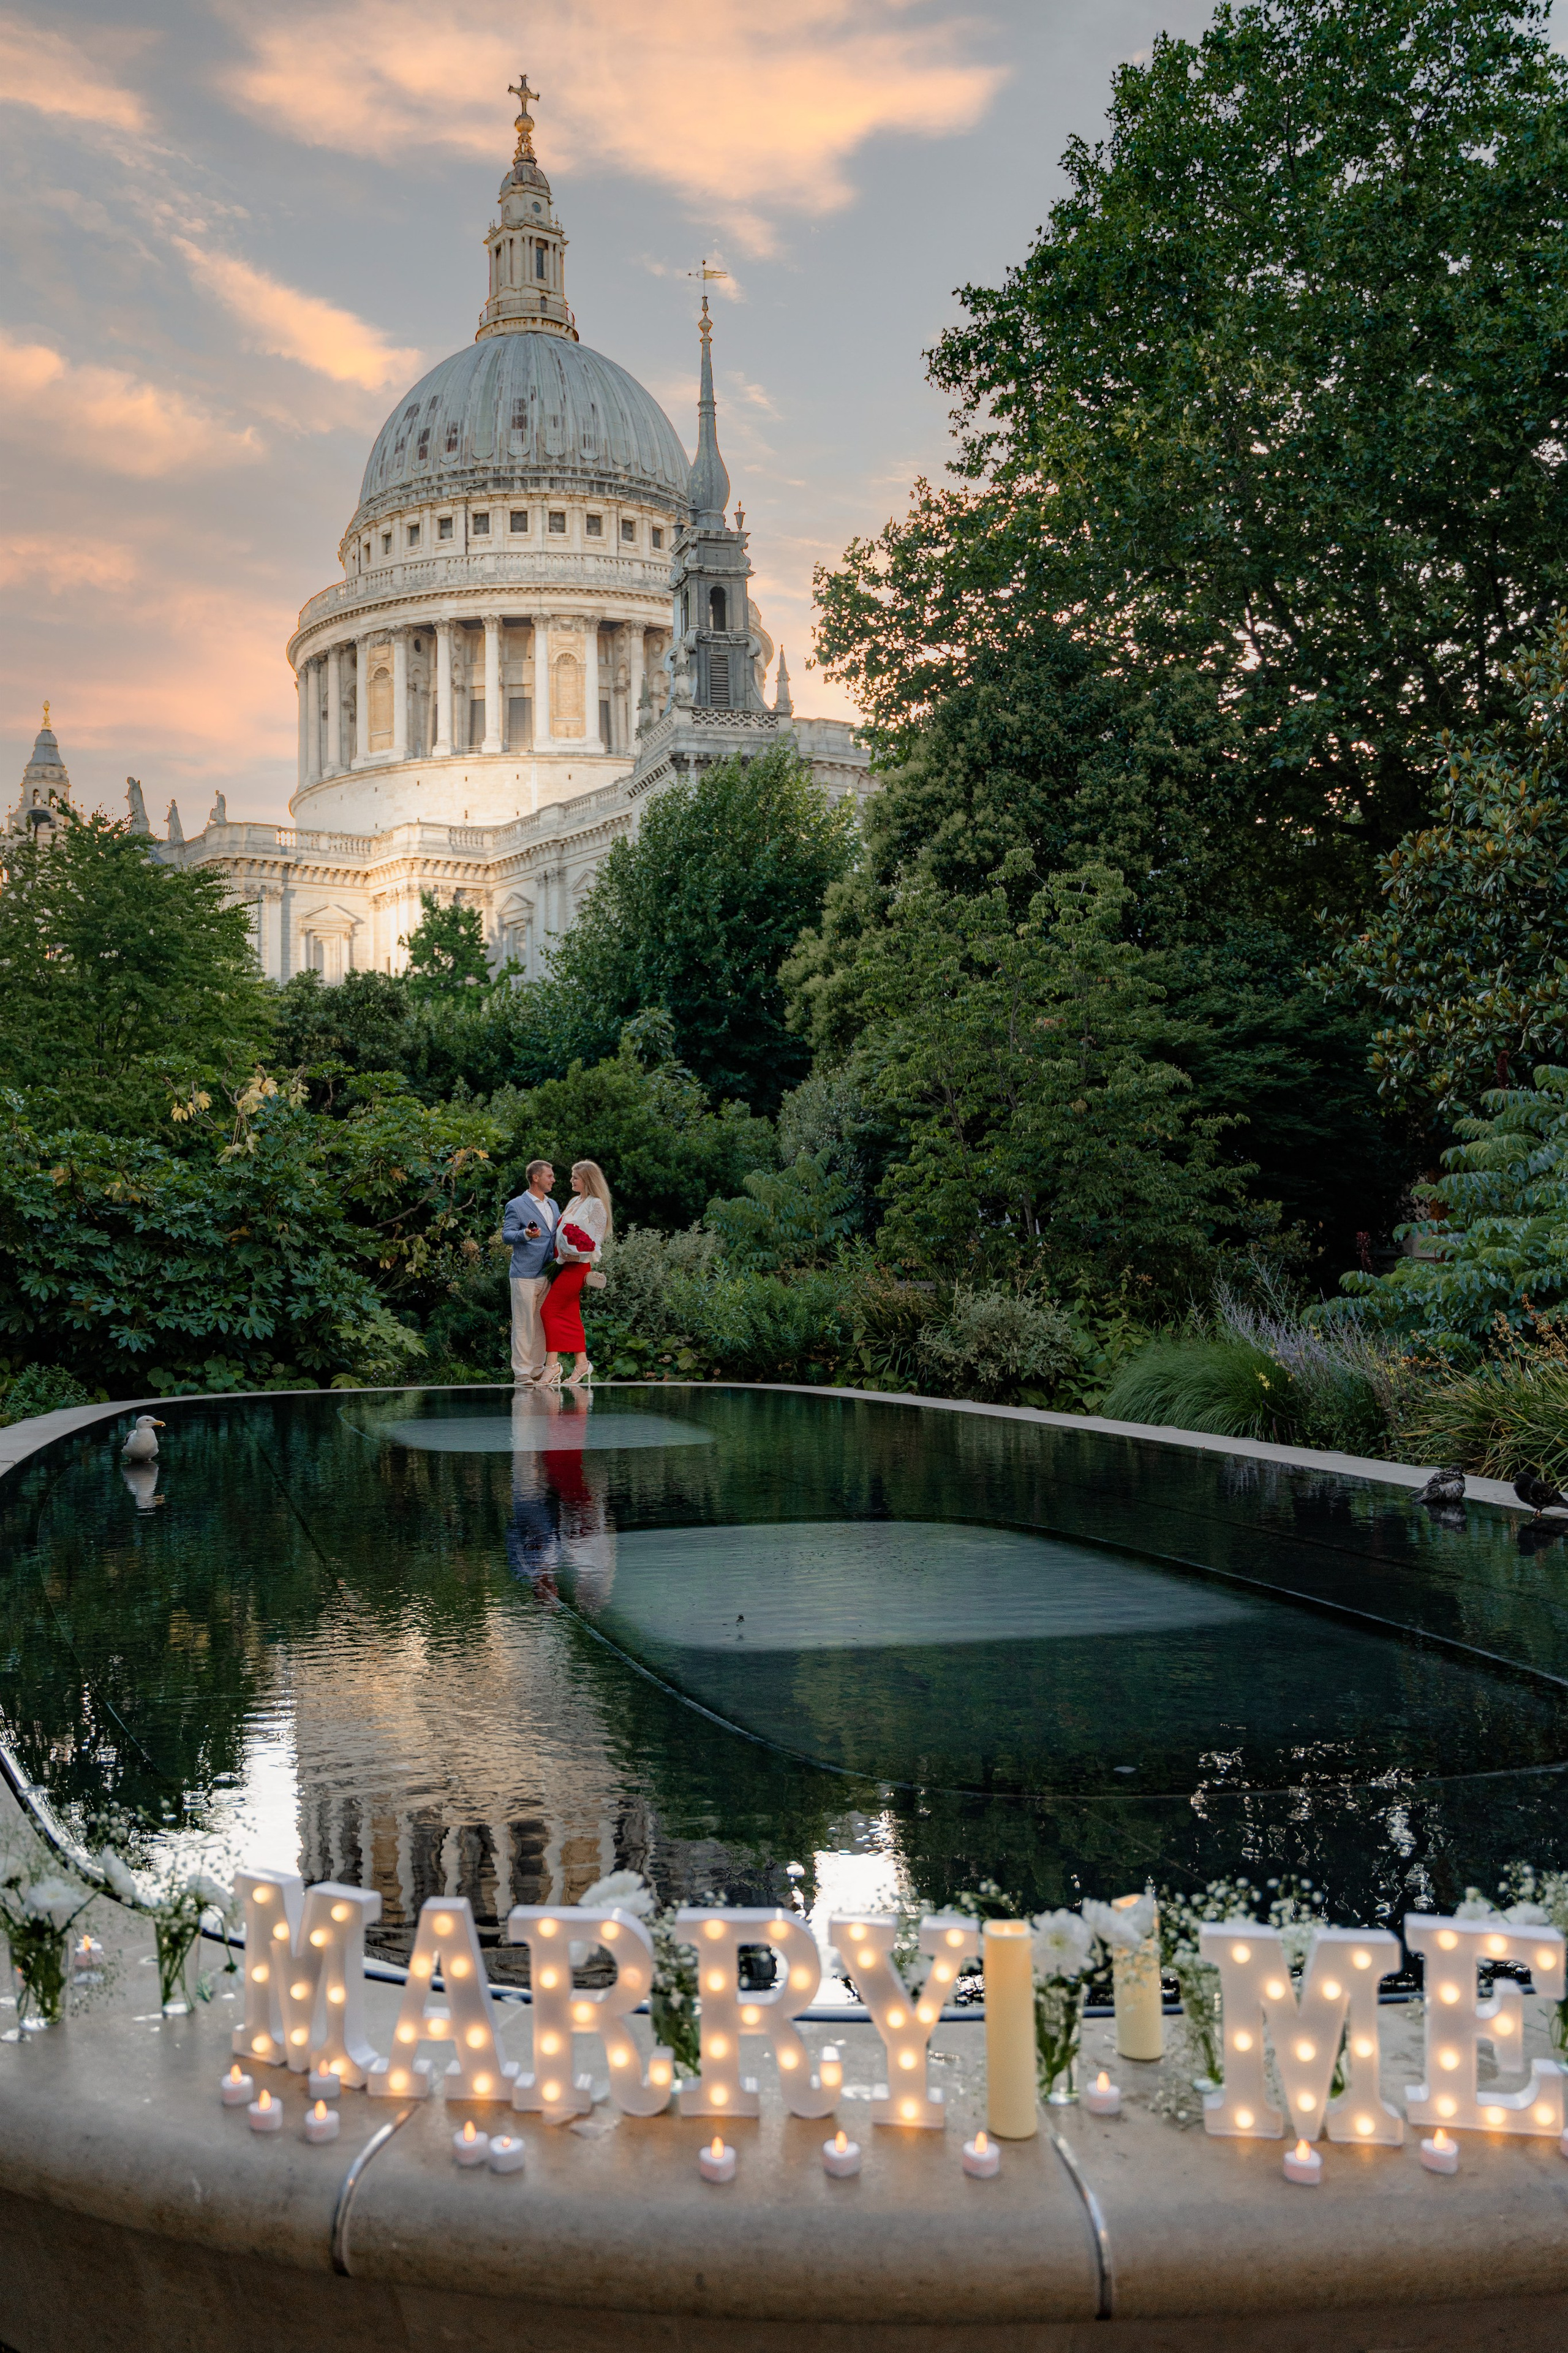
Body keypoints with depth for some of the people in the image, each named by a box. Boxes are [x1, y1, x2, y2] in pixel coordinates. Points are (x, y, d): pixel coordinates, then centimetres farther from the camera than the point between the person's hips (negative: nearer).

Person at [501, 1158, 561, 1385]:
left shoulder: (553, 1205, 20)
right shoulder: (516, 1205, -3)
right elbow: (507, 1235, -10)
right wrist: (525, 1234, -29)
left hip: (548, 1275, 7)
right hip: (525, 1275, -7)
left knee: (543, 1325, 9)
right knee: (524, 1326, -7)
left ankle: (537, 1371, 15)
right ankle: (522, 1373, -5)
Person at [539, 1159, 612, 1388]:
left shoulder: (596, 1204, -8)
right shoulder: (575, 1202, 17)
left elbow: (596, 1239, -11)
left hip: (578, 1265, -9)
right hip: (566, 1264, 9)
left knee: (550, 1310, -11)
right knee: (570, 1315, 9)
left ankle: (553, 1364, -8)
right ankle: (582, 1364, 12)